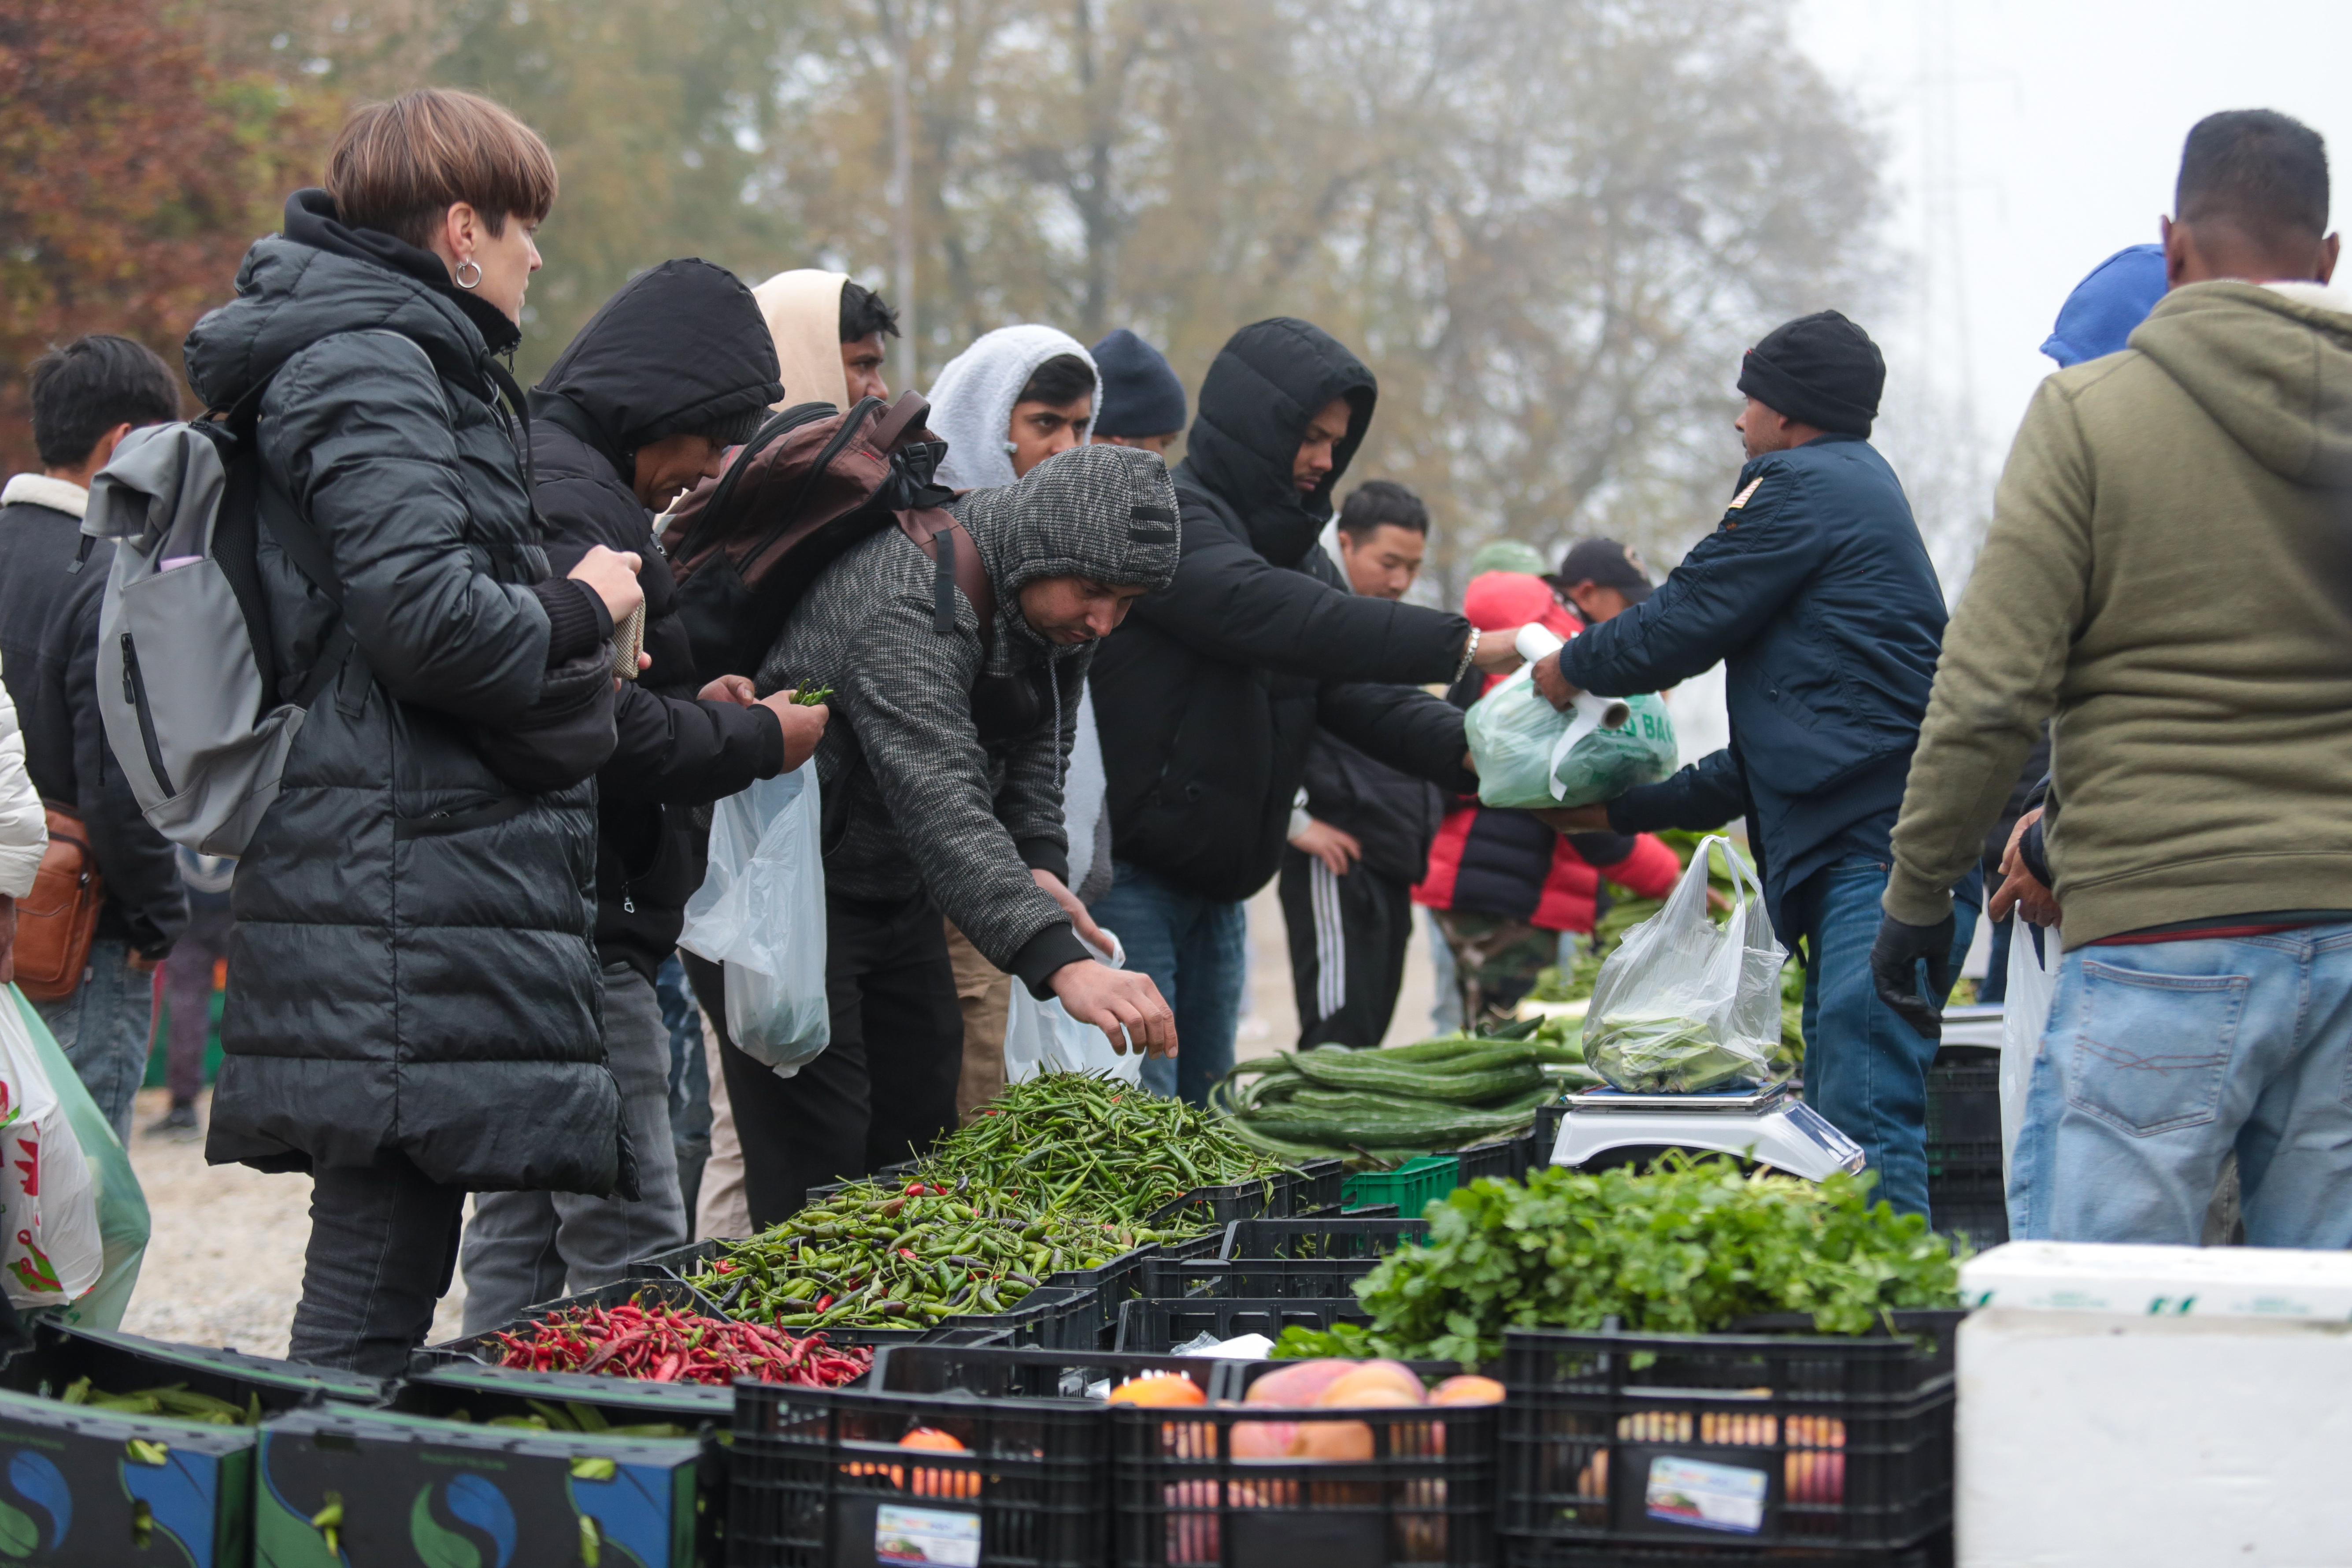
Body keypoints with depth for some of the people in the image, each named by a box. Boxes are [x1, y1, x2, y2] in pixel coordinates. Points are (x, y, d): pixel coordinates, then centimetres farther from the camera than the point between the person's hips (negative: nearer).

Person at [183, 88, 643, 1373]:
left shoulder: (392, 360, 22)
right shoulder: (368, 366, -10)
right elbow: (423, 615, -22)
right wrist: (576, 612, -5)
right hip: (411, 893, -11)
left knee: (382, 1289, 12)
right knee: (371, 1312, -9)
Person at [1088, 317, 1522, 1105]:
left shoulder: (1296, 548, 17)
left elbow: (1358, 694, 7)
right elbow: (1274, 615, -28)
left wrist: (1469, 750, -14)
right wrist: (1462, 644, -31)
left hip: (1215, 888, 9)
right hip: (1128, 875, -9)